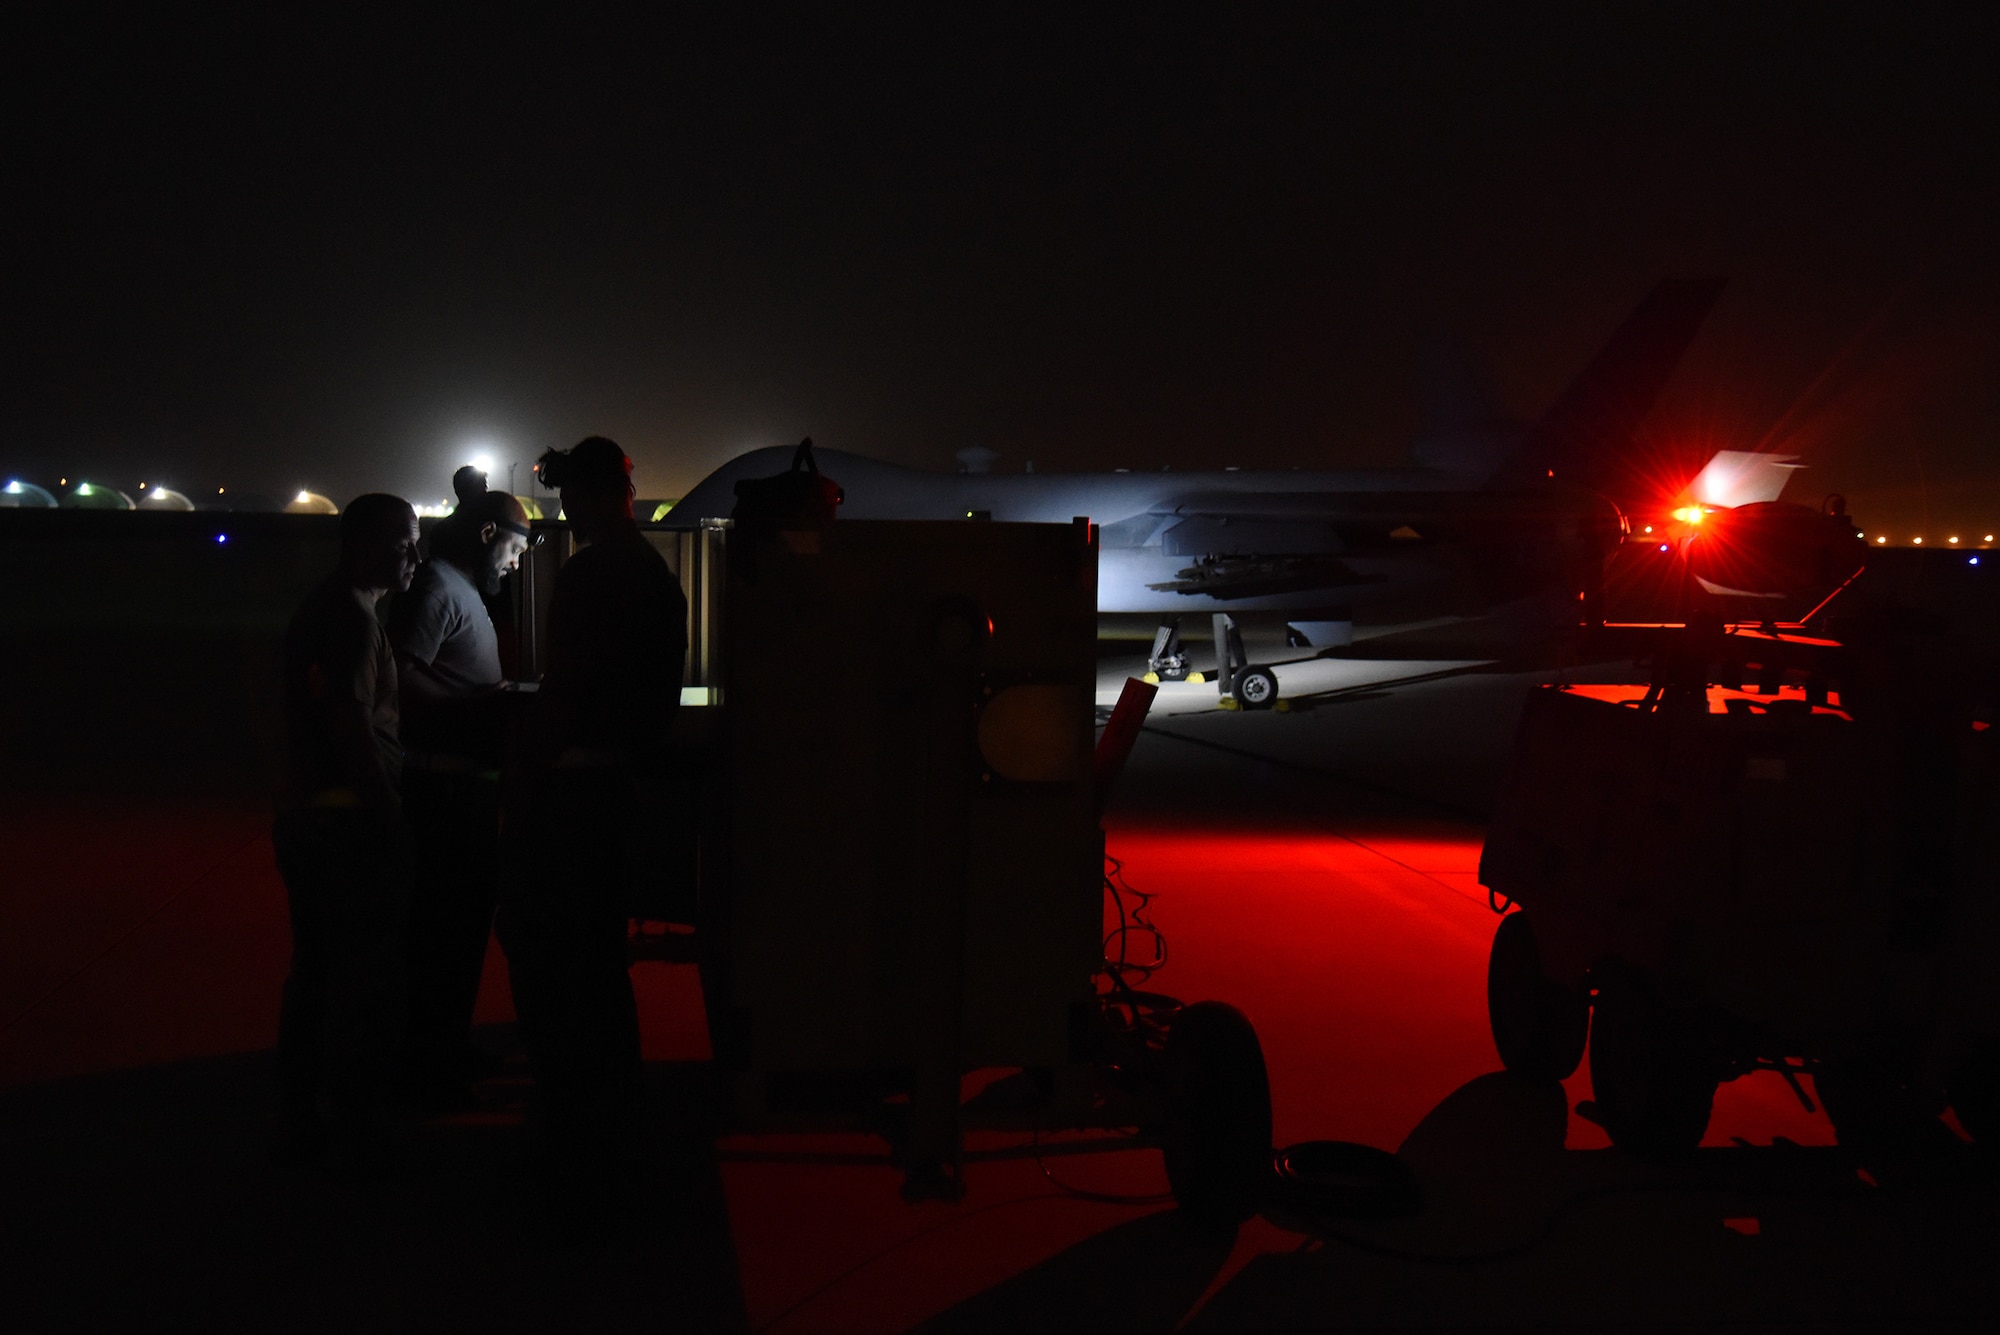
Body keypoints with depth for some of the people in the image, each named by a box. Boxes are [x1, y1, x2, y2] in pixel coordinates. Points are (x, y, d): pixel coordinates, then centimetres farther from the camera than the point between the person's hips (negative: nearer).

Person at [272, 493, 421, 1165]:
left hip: (306, 815, 11)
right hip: (349, 822, -10)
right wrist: (390, 818, -18)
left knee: (314, 971, 15)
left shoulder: (320, 608, 18)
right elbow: (352, 725, -21)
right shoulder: (350, 615, -15)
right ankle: (354, 1129, 3)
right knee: (368, 981, -3)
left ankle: (299, 1122, 23)